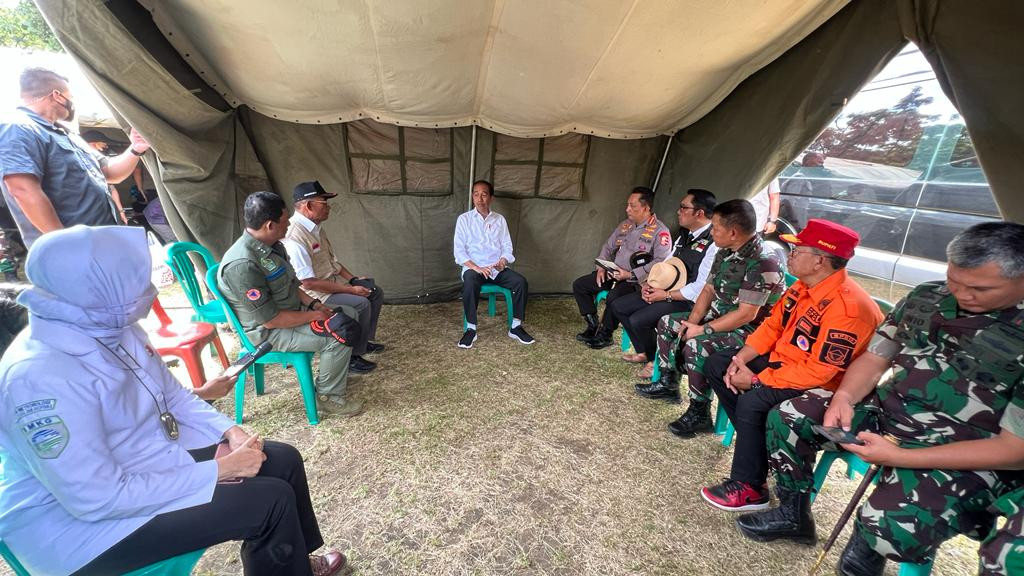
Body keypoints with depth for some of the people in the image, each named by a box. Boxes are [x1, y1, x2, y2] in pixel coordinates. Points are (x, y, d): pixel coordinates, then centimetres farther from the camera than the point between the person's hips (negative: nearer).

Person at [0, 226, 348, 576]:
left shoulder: (113, 328, -5)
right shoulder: (40, 376, -31)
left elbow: (172, 395, 7)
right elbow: (100, 498, -29)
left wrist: (231, 431, -6)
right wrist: (218, 471, -23)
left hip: (149, 459, 8)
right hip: (80, 519, -8)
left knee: (283, 460, 5)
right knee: (271, 500, -17)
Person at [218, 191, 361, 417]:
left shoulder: (270, 245, -1)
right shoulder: (242, 265, -31)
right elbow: (271, 320, -28)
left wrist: (314, 304, 0)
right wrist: (314, 315, -18)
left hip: (290, 309, 10)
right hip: (268, 331, -10)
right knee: (339, 339, -20)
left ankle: (330, 374, 26)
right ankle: (329, 396, 1)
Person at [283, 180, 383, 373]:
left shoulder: (315, 227, 4)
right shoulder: (294, 237, -26)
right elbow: (308, 283, -27)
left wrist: (353, 279, 3)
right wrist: (350, 290, -24)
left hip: (332, 280, 10)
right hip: (312, 294, -10)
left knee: (375, 292, 6)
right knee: (360, 304, -24)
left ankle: (365, 340, 20)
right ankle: (352, 356, -7)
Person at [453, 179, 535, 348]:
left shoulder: (499, 219, 11)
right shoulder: (464, 219, 3)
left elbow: (507, 247, 10)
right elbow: (459, 251, -3)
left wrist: (503, 261, -13)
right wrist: (476, 267, -19)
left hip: (497, 268, 3)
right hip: (473, 267, -2)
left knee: (521, 282, -23)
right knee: (470, 283, -36)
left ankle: (516, 327, -10)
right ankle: (471, 329, -21)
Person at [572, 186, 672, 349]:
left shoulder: (660, 231, -11)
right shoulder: (625, 225, 12)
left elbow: (661, 262, -22)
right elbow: (608, 246, 20)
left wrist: (631, 275, -25)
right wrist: (601, 267, 2)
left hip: (636, 281, -8)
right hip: (612, 274, 8)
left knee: (614, 298, -36)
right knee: (579, 285, -1)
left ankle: (605, 335, -8)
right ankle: (593, 326, 7)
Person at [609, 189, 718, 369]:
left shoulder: (713, 244, -20)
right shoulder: (685, 235, 10)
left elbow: (700, 289, -24)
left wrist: (666, 295, -18)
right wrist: (649, 284, -1)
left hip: (687, 301, -9)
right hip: (666, 289, 9)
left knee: (638, 320, -25)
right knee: (618, 306, 3)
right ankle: (644, 352, 17)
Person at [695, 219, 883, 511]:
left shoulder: (849, 307, -28)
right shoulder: (803, 287, -1)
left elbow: (819, 371, -29)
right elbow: (772, 325, 6)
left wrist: (757, 380, -24)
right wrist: (741, 358, -8)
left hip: (819, 387, -9)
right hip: (782, 360, 9)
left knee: (752, 401, -31)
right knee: (716, 364, 3)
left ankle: (749, 488, -9)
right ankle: (757, 440, 8)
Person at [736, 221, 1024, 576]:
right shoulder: (927, 298, -1)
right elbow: (874, 358, 6)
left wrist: (898, 457, -24)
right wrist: (843, 397, -15)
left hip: (962, 456, -5)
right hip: (885, 411, 6)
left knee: (889, 523, -31)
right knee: (786, 419, -7)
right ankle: (793, 515, 12)